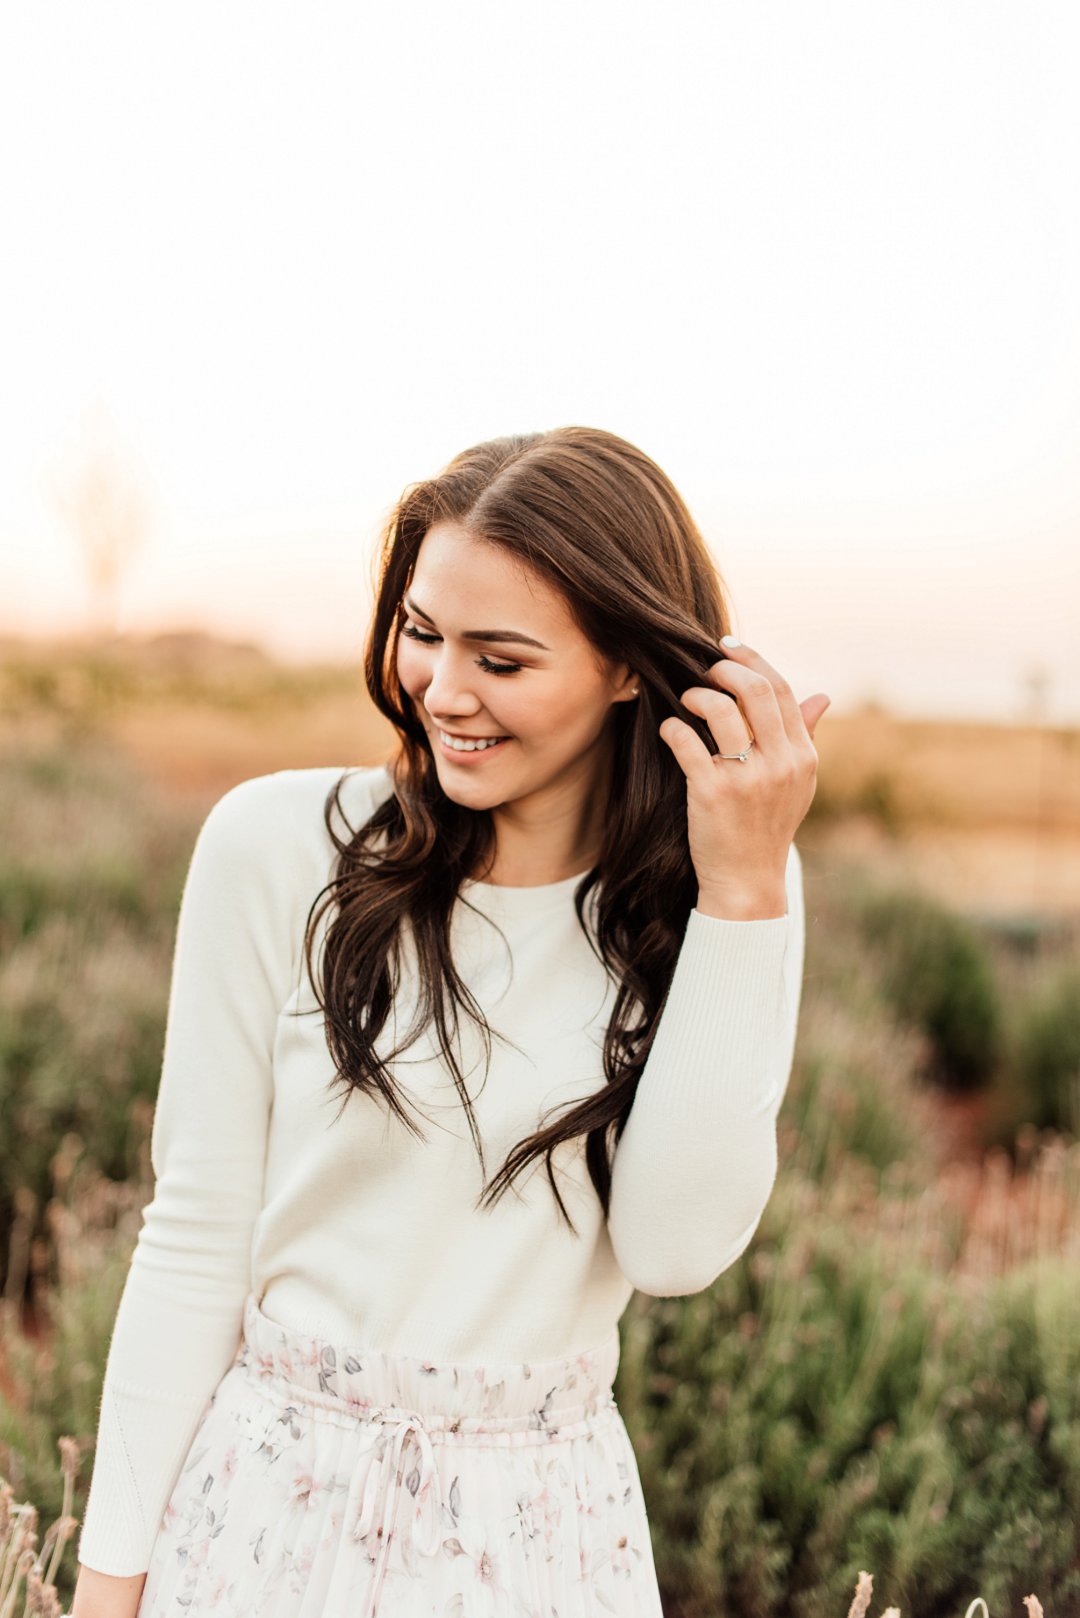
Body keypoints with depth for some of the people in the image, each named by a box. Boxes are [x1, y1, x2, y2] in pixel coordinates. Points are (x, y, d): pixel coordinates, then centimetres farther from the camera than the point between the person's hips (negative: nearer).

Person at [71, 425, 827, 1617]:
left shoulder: (731, 896, -6)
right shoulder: (278, 845, -11)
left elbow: (678, 1247, -16)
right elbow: (193, 1237, -7)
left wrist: (743, 889, -20)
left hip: (547, 1520, 1)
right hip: (275, 1502, -1)